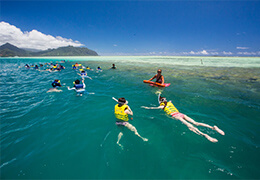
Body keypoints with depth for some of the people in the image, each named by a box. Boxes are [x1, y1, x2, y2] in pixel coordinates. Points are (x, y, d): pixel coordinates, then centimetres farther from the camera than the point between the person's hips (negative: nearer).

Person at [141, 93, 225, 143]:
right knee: (196, 123, -3)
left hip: (176, 116, -6)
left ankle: (204, 135, -45)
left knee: (190, 126, -24)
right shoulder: (170, 102, 27)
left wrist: (145, 107, 32)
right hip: (181, 114, 6)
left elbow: (151, 108, 15)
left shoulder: (162, 106, 11)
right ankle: (213, 127, -18)